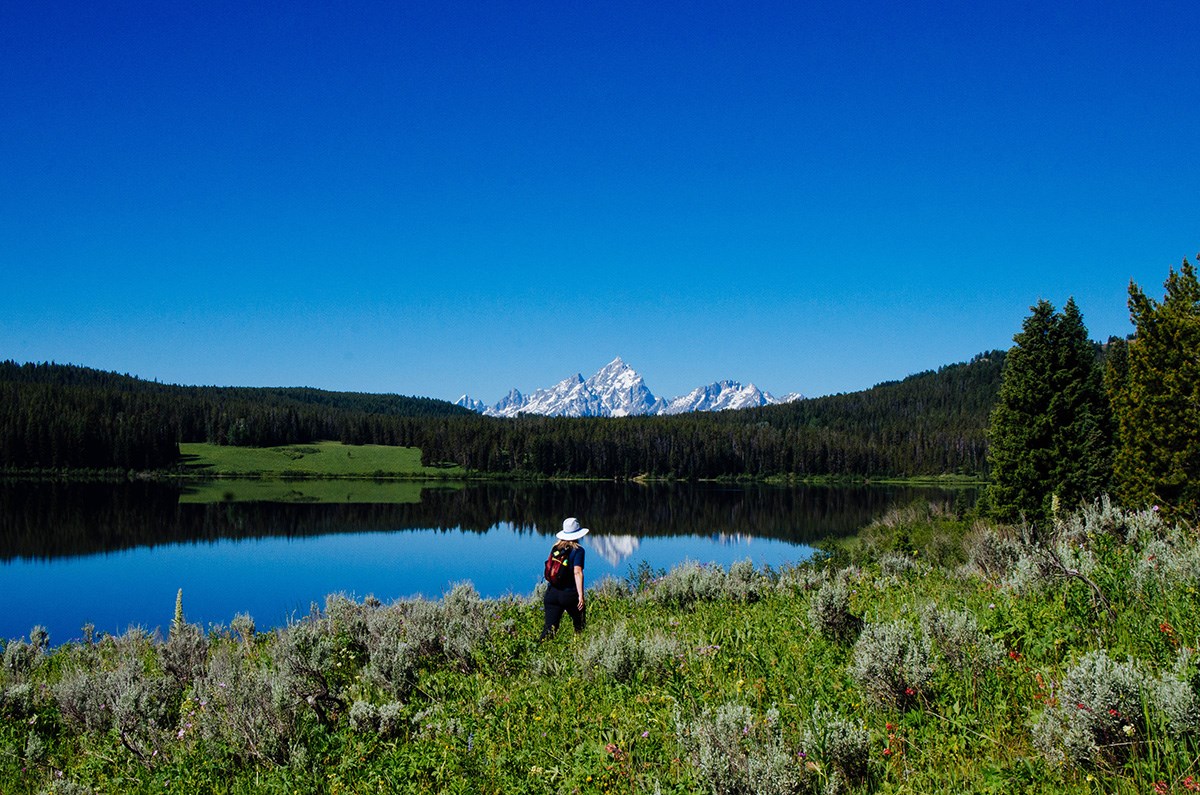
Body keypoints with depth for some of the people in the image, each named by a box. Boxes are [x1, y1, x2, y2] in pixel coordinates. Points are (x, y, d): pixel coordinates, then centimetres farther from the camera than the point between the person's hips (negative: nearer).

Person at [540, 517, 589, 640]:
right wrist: (580, 595, -17)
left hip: (552, 593, 4)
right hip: (570, 594, -4)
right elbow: (577, 573, -16)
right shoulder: (578, 550, -7)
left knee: (549, 627, 0)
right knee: (579, 625, 17)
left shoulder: (556, 548, 9)